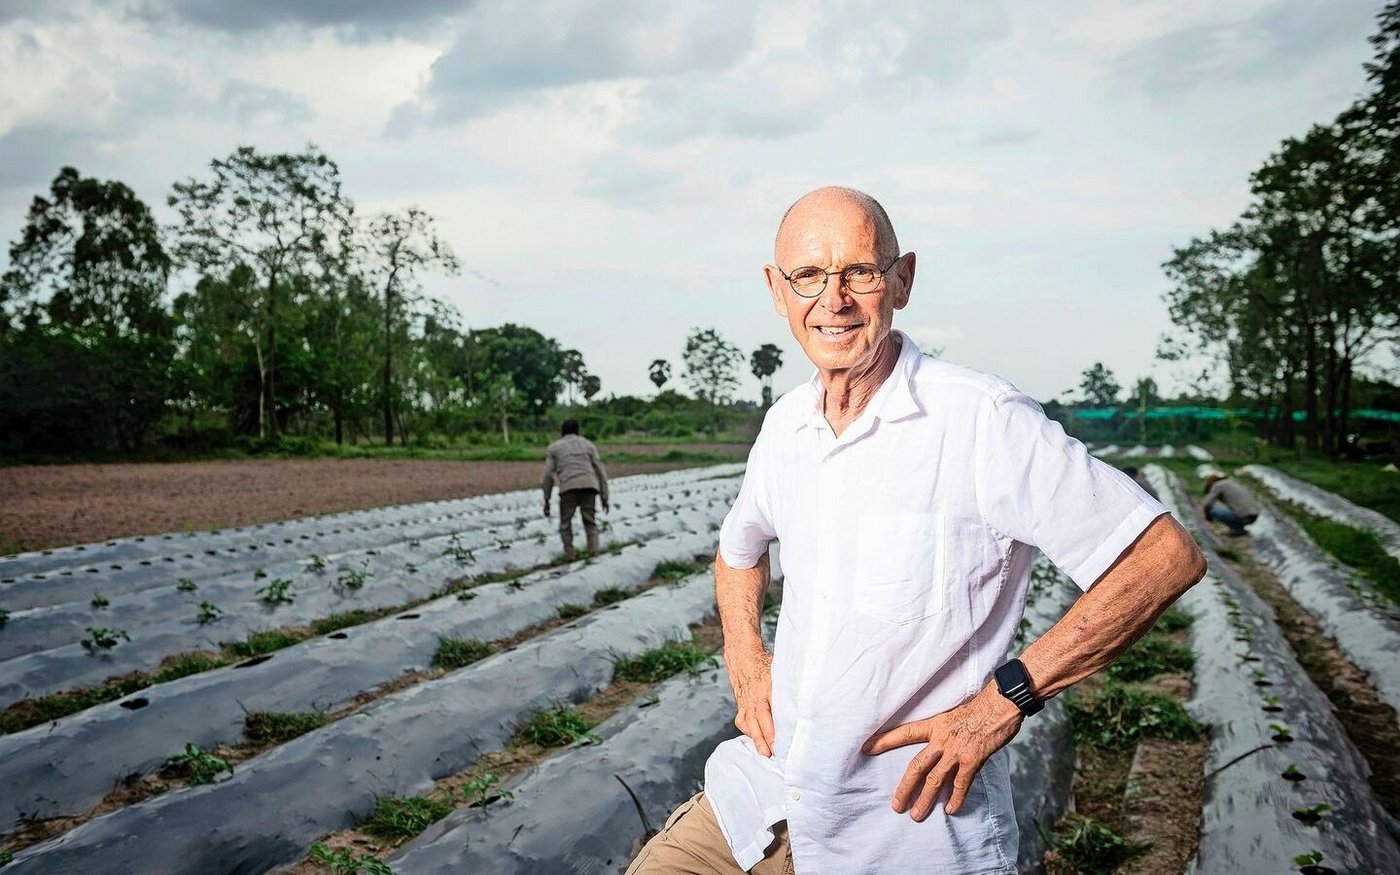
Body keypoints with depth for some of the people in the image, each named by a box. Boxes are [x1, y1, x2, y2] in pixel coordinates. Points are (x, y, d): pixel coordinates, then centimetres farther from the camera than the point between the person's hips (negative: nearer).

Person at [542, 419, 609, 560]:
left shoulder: (554, 448, 21)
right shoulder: (588, 444, 24)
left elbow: (548, 475, 10)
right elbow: (600, 472, 16)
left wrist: (546, 500, 11)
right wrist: (604, 497, 17)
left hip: (568, 487, -1)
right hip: (589, 486, 2)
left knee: (565, 523, 15)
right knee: (590, 522, 13)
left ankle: (569, 553, 5)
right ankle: (593, 552, -2)